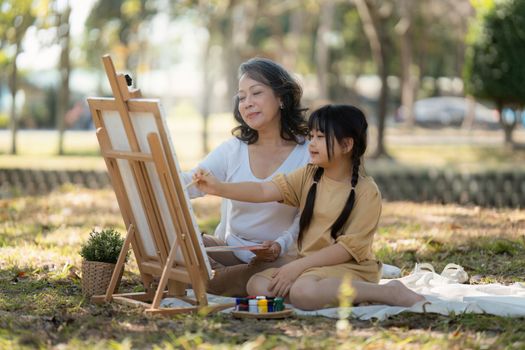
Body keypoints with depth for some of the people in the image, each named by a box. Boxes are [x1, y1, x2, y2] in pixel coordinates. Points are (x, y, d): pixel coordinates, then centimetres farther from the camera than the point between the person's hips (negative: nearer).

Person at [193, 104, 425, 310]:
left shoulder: (366, 192, -11)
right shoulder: (308, 176, 7)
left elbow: (348, 248, -16)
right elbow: (264, 191, -5)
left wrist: (298, 265, -20)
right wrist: (219, 189, -20)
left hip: (349, 268, -7)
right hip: (309, 265, 7)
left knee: (303, 292, -37)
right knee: (257, 285, -15)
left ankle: (389, 292, -21)